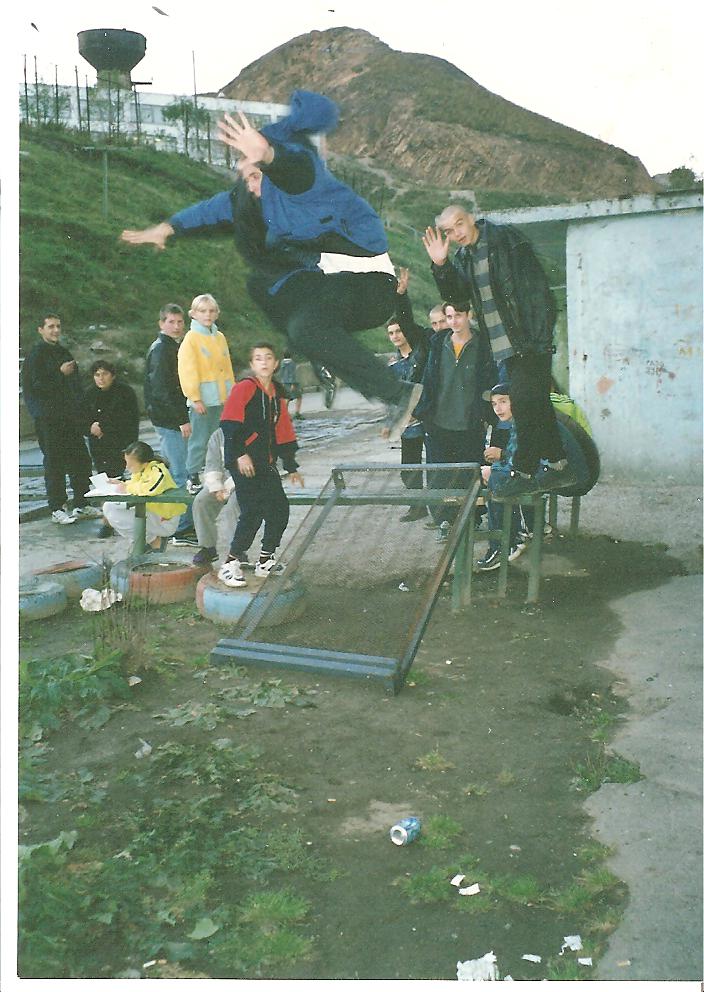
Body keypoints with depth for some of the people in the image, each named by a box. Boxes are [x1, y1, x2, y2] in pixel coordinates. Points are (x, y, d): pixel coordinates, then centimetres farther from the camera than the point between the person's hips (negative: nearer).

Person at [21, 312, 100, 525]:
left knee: (81, 460, 6)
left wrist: (78, 409, 12)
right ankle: (57, 509, 4)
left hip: (70, 418, 7)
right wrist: (61, 373, -16)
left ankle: (81, 506, 16)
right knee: (54, 463, -3)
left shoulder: (64, 353, 18)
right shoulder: (36, 355, -5)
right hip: (48, 419, -7)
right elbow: (37, 385, -13)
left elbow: (76, 384, 23)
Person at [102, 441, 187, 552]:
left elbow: (151, 488, -44)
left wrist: (128, 488, -26)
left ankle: (155, 542, -5)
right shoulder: (140, 469, 1)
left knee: (113, 515, -20)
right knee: (108, 507, 9)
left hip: (164, 522, -10)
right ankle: (152, 537, 8)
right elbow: (135, 484, 17)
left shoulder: (158, 471, -24)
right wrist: (122, 484, -6)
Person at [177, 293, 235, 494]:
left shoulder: (220, 337, 14)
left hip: (222, 398, 6)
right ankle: (193, 478, 2)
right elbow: (187, 370, -10)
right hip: (202, 399, -6)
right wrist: (195, 398, -15)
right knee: (200, 439, -5)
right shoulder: (191, 338, -5)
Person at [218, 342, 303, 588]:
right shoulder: (245, 387, -7)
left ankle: (266, 562, 22)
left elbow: (283, 432, 21)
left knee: (280, 509, 6)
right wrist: (240, 455, -19)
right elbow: (230, 424, -14)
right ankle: (230, 565, -3)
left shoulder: (277, 394, 16)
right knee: (253, 512, -14)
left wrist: (291, 467, 22)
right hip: (243, 461, -7)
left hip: (266, 463, 8)